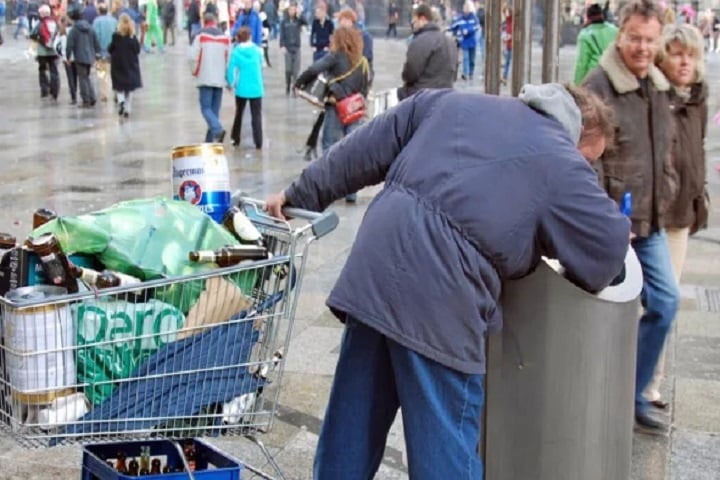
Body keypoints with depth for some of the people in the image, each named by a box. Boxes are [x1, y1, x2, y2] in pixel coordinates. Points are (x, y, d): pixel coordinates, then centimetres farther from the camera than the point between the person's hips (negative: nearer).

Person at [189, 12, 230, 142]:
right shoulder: (225, 37, 5)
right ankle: (210, 139, 11)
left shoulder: (201, 36, -6)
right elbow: (228, 58, 2)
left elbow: (193, 56, -10)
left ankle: (218, 130, -26)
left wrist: (195, 71, 9)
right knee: (215, 110, 9)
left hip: (205, 78, -4)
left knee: (206, 108, -3)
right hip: (219, 79, 4)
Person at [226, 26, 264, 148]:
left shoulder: (236, 52, -7)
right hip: (256, 89, 0)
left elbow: (231, 69, -10)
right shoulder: (257, 50, -1)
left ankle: (236, 139, 26)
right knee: (256, 115, 2)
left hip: (241, 89, 0)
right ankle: (258, 142, -5)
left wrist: (230, 84, 4)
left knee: (239, 113, 18)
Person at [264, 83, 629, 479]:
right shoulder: (562, 163, 4)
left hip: (375, 267, 6)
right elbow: (608, 244, 3)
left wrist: (301, 195, 27)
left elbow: (365, 152, 22)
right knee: (445, 440, 5)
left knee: (355, 416, 19)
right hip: (437, 296, -6)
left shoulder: (454, 102, 21)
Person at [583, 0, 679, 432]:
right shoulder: (599, 86, -16)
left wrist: (664, 198, 13)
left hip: (651, 222, 8)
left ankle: (633, 395, 24)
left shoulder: (659, 86, 9)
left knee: (666, 301, 9)